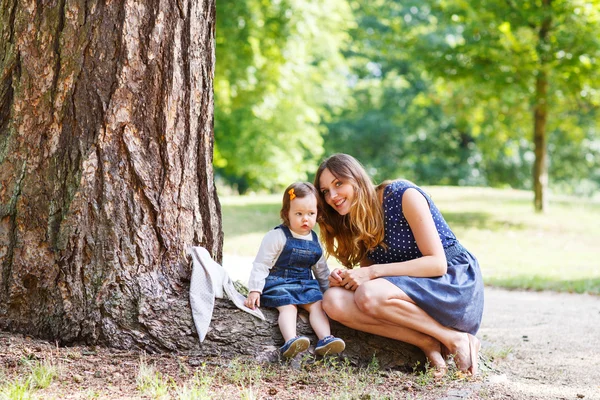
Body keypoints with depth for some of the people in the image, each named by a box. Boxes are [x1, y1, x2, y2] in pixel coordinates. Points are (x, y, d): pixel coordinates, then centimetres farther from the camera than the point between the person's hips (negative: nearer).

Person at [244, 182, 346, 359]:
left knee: (317, 305, -20)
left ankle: (325, 339, -37)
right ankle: (290, 341, -51)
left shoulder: (315, 241, 13)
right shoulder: (277, 236, -7)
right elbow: (261, 264, -6)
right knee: (288, 307, -29)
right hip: (278, 283, -5)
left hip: (306, 284, 5)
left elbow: (321, 269, 26)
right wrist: (254, 290, -11)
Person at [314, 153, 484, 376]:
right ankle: (427, 343, -18)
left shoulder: (403, 195, -12)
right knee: (333, 301, -19)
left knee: (368, 295, -33)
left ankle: (454, 339, -17)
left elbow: (437, 263, -16)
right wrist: (345, 278, -15)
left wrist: (373, 272, -21)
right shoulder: (353, 225, 9)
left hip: (456, 284, -7)